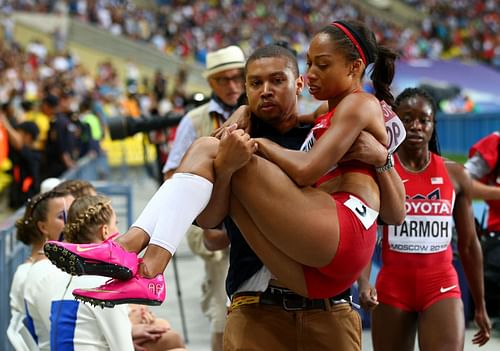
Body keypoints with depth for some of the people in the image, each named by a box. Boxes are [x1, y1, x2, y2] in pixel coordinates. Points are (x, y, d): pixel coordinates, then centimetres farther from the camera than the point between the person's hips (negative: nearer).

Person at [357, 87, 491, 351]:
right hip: (392, 287, 0)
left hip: (442, 287, 1)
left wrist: (480, 305, 13)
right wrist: (363, 283, -26)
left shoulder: (455, 175, 4)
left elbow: (469, 244, 11)